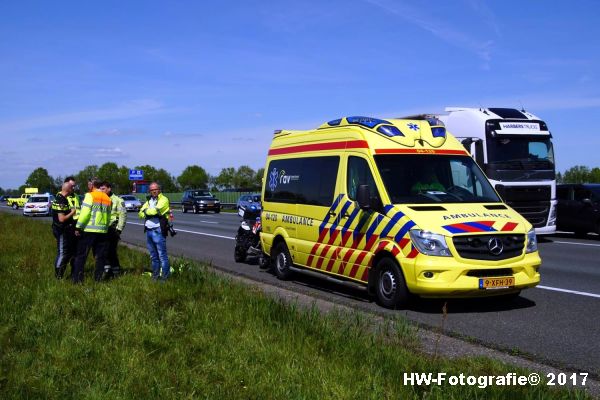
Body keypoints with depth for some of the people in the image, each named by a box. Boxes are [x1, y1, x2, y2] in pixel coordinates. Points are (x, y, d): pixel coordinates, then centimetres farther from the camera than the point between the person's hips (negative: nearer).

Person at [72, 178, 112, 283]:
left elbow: (85, 213, -13)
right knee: (100, 256, 11)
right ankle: (98, 278, 11)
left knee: (81, 255, 2)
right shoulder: (107, 198, 13)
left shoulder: (90, 196, -6)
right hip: (103, 231, 5)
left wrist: (78, 227, -10)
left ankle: (77, 278, 0)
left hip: (89, 230, -5)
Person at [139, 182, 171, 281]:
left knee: (162, 255, -7)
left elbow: (156, 210, -20)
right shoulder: (149, 201, 19)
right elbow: (141, 213, 10)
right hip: (149, 231, 8)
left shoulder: (163, 199, -5)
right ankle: (155, 275, 23)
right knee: (153, 256, 15)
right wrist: (149, 212, -9)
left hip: (158, 231, -8)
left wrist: (146, 211, -2)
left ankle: (165, 276, -3)